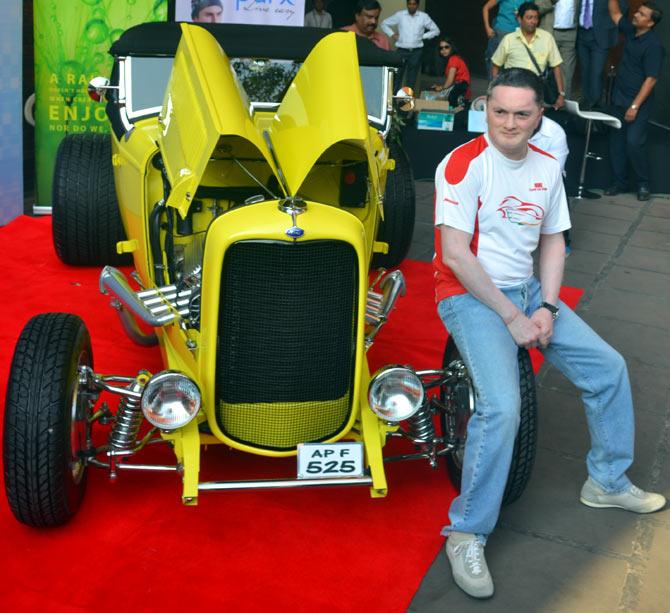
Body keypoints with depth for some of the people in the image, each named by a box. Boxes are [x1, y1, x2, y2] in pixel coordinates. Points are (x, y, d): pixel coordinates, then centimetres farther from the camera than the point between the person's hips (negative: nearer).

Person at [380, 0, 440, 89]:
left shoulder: (424, 16, 2)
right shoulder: (399, 15, 2)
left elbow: (436, 30, 11)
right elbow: (384, 24, 12)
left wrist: (423, 36, 3)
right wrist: (391, 34, 1)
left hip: (416, 52, 1)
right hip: (402, 51, -1)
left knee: (411, 79, 5)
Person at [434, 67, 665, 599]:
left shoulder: (547, 167, 6)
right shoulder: (463, 165, -15)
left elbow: (553, 241, 12)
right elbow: (456, 255, -20)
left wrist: (546, 307, -4)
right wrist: (512, 318, -18)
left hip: (529, 291, 7)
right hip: (471, 295, -7)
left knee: (609, 368, 6)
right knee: (502, 408, -26)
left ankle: (608, 481, 28)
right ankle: (467, 535, -10)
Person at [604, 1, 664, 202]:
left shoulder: (653, 45, -18)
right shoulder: (631, 30, 4)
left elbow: (651, 79, -19)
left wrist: (635, 106, -22)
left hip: (639, 102, -8)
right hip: (619, 99, 8)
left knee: (634, 142, -13)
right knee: (616, 140, 10)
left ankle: (643, 184, 3)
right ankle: (619, 180, 21)